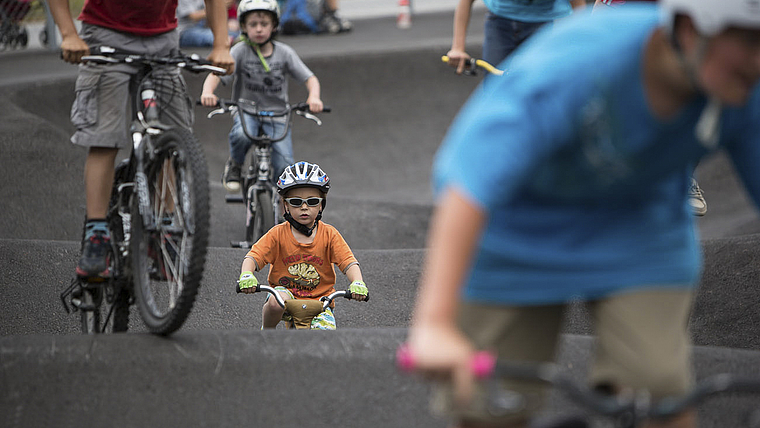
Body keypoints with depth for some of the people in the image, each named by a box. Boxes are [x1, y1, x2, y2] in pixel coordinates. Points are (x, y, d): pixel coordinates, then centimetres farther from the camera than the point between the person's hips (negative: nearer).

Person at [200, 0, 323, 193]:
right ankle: (234, 165, -3)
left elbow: (310, 78, -2)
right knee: (242, 135, -37)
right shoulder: (240, 51, -6)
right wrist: (207, 93, -38)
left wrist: (313, 97, -24)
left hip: (277, 115, 2)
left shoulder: (284, 52, 0)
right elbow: (216, 74, -16)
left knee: (286, 166, -15)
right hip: (246, 112, -2)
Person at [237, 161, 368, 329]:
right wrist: (246, 276, -37)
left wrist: (357, 283, -34)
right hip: (285, 292, -1)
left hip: (319, 300, 1)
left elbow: (349, 262, -12)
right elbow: (253, 257, -14)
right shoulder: (278, 234, -5)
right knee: (277, 301, -36)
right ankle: (267, 331, -5)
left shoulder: (329, 234, -2)